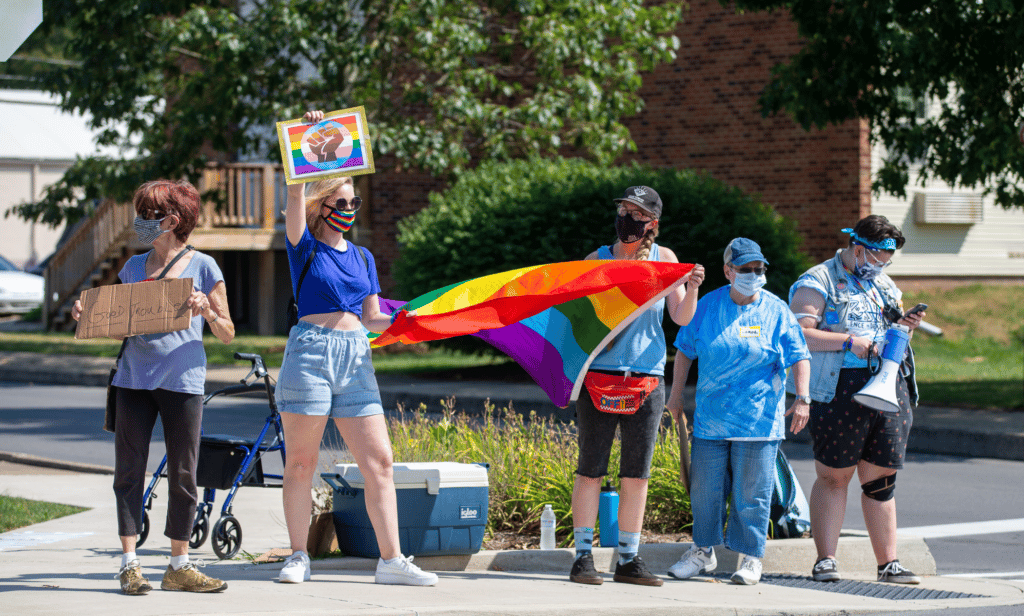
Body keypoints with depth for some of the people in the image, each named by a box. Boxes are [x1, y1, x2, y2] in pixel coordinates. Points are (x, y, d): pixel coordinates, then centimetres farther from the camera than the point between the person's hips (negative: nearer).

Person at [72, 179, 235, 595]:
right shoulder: (133, 267, 14)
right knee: (129, 470, -1)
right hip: (134, 376, 3)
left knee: (183, 475, 0)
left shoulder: (202, 266, 3)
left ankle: (178, 567, 9)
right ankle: (129, 564, 3)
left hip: (182, 379, -3)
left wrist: (207, 312, -16)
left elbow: (227, 334, 3)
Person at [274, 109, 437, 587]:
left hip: (355, 358, 5)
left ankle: (391, 560, -1)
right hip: (310, 351, -5)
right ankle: (299, 557, 8)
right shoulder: (305, 247, 3)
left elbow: (371, 318, 17)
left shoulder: (363, 258, 18)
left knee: (379, 461, -2)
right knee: (300, 462, 0)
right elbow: (296, 195, -12)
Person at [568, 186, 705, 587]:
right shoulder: (597, 260, 6)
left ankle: (628, 559, 10)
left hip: (647, 377, 2)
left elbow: (681, 318, 1)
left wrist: (692, 289, -17)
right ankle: (583, 556, 0)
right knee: (591, 468, -4)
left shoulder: (664, 260, 8)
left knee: (637, 473, 3)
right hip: (598, 373, -2)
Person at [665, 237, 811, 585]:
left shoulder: (776, 312, -1)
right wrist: (676, 396, 13)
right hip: (711, 417, 2)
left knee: (751, 492, -1)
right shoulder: (707, 307, 5)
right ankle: (703, 551, 22)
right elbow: (685, 351, 15)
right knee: (705, 488, 7)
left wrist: (802, 399, -11)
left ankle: (751, 558, 10)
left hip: (758, 422, -2)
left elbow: (799, 358, 0)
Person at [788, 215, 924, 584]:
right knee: (833, 476, -3)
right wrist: (849, 341, -17)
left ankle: (888, 564, 7)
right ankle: (825, 560, 3)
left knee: (881, 479, 5)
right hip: (840, 391, -6)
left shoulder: (884, 286, 22)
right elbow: (799, 334, -12)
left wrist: (907, 327, 8)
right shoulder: (818, 282, -1)